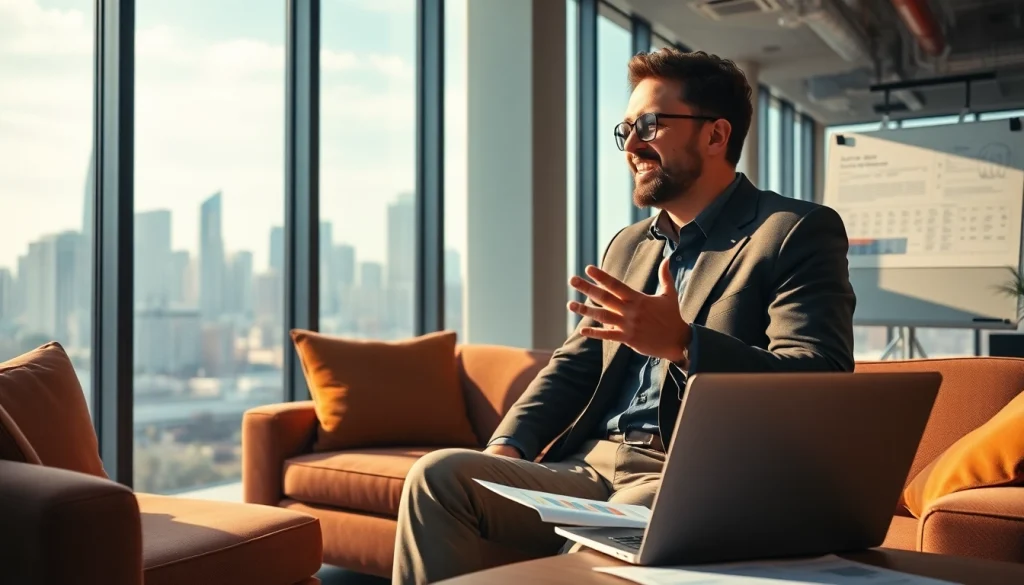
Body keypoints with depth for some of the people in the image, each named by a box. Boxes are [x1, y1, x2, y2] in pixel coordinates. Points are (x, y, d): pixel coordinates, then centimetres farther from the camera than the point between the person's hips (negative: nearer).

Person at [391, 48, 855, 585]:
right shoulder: (628, 245, 22)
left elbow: (819, 385, -13)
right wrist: (505, 448, 1)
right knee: (439, 476, -15)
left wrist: (680, 342, -26)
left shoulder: (798, 232, -1)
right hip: (587, 469, 7)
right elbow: (574, 365, 19)